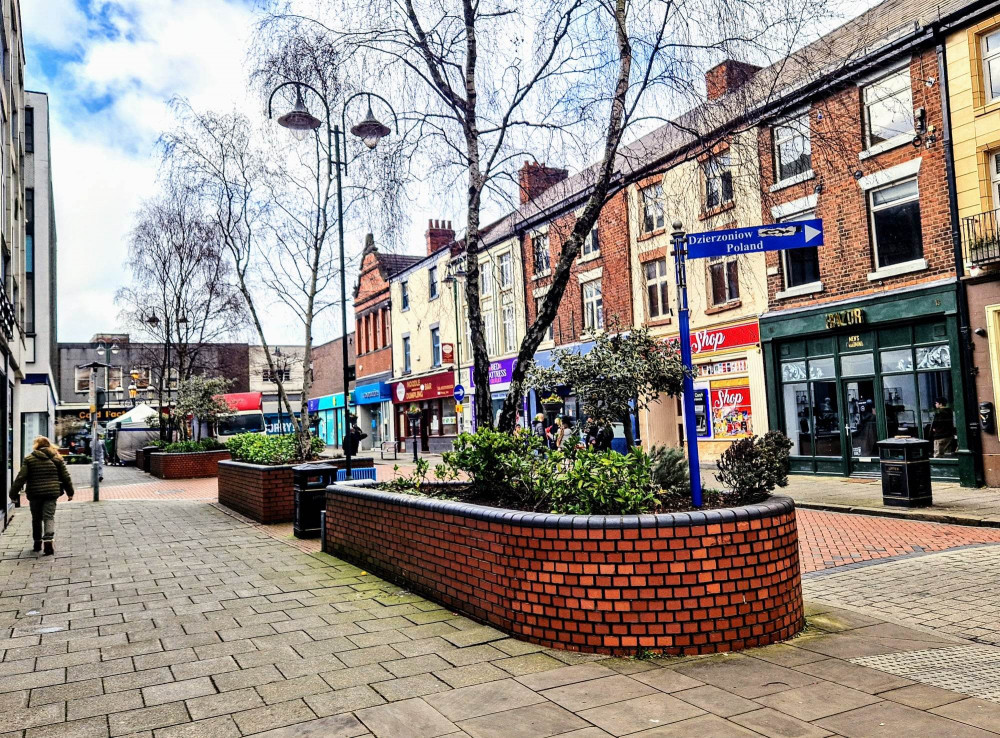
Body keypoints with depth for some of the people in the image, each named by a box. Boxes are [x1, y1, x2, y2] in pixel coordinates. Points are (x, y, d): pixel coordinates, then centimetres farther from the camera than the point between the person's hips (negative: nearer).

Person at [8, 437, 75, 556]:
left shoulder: (29, 459, 1)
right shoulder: (57, 458, 5)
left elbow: (21, 477, -4)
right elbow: (65, 476, 6)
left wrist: (14, 493, 1)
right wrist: (70, 492, 15)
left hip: (34, 493, 0)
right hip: (52, 492, 0)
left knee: (36, 519, 15)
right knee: (49, 517, -1)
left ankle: (37, 542, 24)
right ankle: (48, 540, -20)